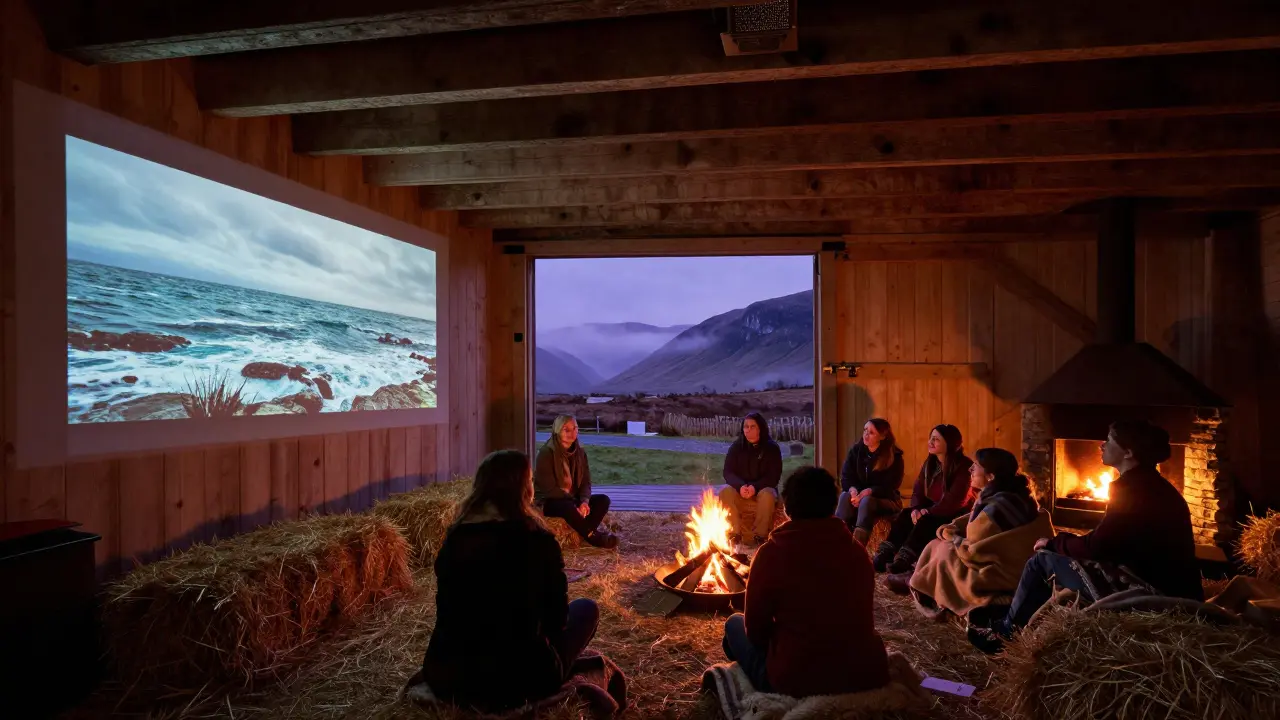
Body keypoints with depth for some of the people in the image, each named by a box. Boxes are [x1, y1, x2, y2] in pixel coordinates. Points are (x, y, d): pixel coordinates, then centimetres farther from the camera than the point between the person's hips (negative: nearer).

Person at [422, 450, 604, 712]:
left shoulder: (455, 536, -1)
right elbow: (557, 617, -3)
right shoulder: (539, 540, -14)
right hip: (518, 681, -5)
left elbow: (449, 609, 12)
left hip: (445, 676, 5)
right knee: (587, 609, 17)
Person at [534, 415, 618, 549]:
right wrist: (576, 504, -24)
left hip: (572, 499, 6)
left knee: (603, 500, -14)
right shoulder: (546, 453, -16)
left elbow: (586, 481, 4)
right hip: (548, 501, -6)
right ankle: (593, 536, -20)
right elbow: (549, 488, -20)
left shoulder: (580, 451, 3)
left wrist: (584, 501, -18)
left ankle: (586, 532, -29)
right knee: (568, 507, -37)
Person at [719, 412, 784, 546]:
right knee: (725, 491, -30)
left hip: (763, 489, -2)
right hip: (740, 490, 2)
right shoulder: (736, 446, -2)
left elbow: (774, 476, -11)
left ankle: (760, 534, -22)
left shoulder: (772, 448, -7)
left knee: (767, 495, -36)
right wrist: (740, 486, -27)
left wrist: (755, 487, -28)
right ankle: (735, 532, -22)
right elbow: (728, 472, -6)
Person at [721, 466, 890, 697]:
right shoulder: (858, 551, 0)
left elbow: (755, 629, -4)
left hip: (799, 681, -5)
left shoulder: (772, 553, -13)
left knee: (735, 624, 18)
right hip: (868, 676, 5)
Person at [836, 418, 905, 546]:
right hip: (860, 495, 3)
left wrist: (868, 492, -30)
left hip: (887, 500, -3)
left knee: (867, 501, -36)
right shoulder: (856, 450, 1)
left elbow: (889, 487, -15)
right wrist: (853, 490, -23)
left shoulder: (894, 456, -9)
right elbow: (845, 478, -1)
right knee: (845, 497, -30)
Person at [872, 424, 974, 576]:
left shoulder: (963, 466, -17)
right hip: (933, 509, 7)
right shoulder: (929, 463, 5)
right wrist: (916, 509, -18)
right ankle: (885, 555, -28)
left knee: (926, 521, -33)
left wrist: (929, 511, -27)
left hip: (956, 514, -6)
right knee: (905, 515, -19)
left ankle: (903, 560, -38)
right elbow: (918, 491, 2)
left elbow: (955, 499, -24)